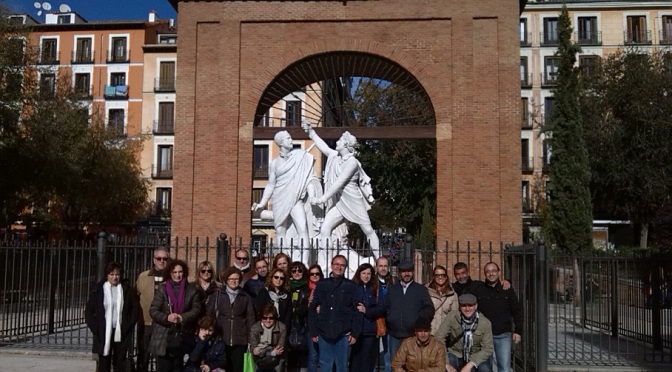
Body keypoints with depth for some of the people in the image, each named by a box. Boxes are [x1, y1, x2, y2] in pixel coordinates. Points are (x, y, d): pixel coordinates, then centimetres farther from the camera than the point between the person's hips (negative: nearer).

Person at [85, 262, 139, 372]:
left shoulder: (127, 289, 3)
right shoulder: (98, 289, 0)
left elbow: (135, 307, 8)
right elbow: (89, 311, 4)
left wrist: (129, 325, -1)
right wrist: (95, 329, -4)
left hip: (121, 333, 1)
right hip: (104, 333, -1)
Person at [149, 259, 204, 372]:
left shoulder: (192, 289, 3)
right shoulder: (162, 288, 2)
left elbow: (197, 309, -1)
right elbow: (153, 310, -3)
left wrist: (182, 317, -17)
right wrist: (166, 317, -20)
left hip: (183, 335, 1)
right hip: (163, 336, -1)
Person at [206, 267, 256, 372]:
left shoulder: (246, 297, 10)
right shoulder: (216, 295, 8)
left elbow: (250, 318, 8)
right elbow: (208, 315, 6)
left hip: (239, 340, 0)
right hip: (221, 339, 0)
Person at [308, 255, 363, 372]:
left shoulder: (351, 286, 3)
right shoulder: (322, 284, 6)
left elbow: (357, 311, 1)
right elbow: (312, 309, 6)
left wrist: (355, 333, -6)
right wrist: (313, 332, 1)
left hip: (343, 334, -1)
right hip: (324, 333, 1)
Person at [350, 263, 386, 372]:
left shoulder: (376, 289, 9)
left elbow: (382, 308, 1)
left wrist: (366, 311, -11)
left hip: (370, 329, 2)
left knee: (367, 358, 5)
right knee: (355, 357, -2)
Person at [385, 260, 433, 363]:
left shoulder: (421, 289, 9)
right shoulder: (391, 289, 16)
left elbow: (429, 309, 3)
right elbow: (385, 308, 15)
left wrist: (419, 320, -9)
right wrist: (389, 319, -2)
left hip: (414, 334, -2)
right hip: (395, 335, 2)